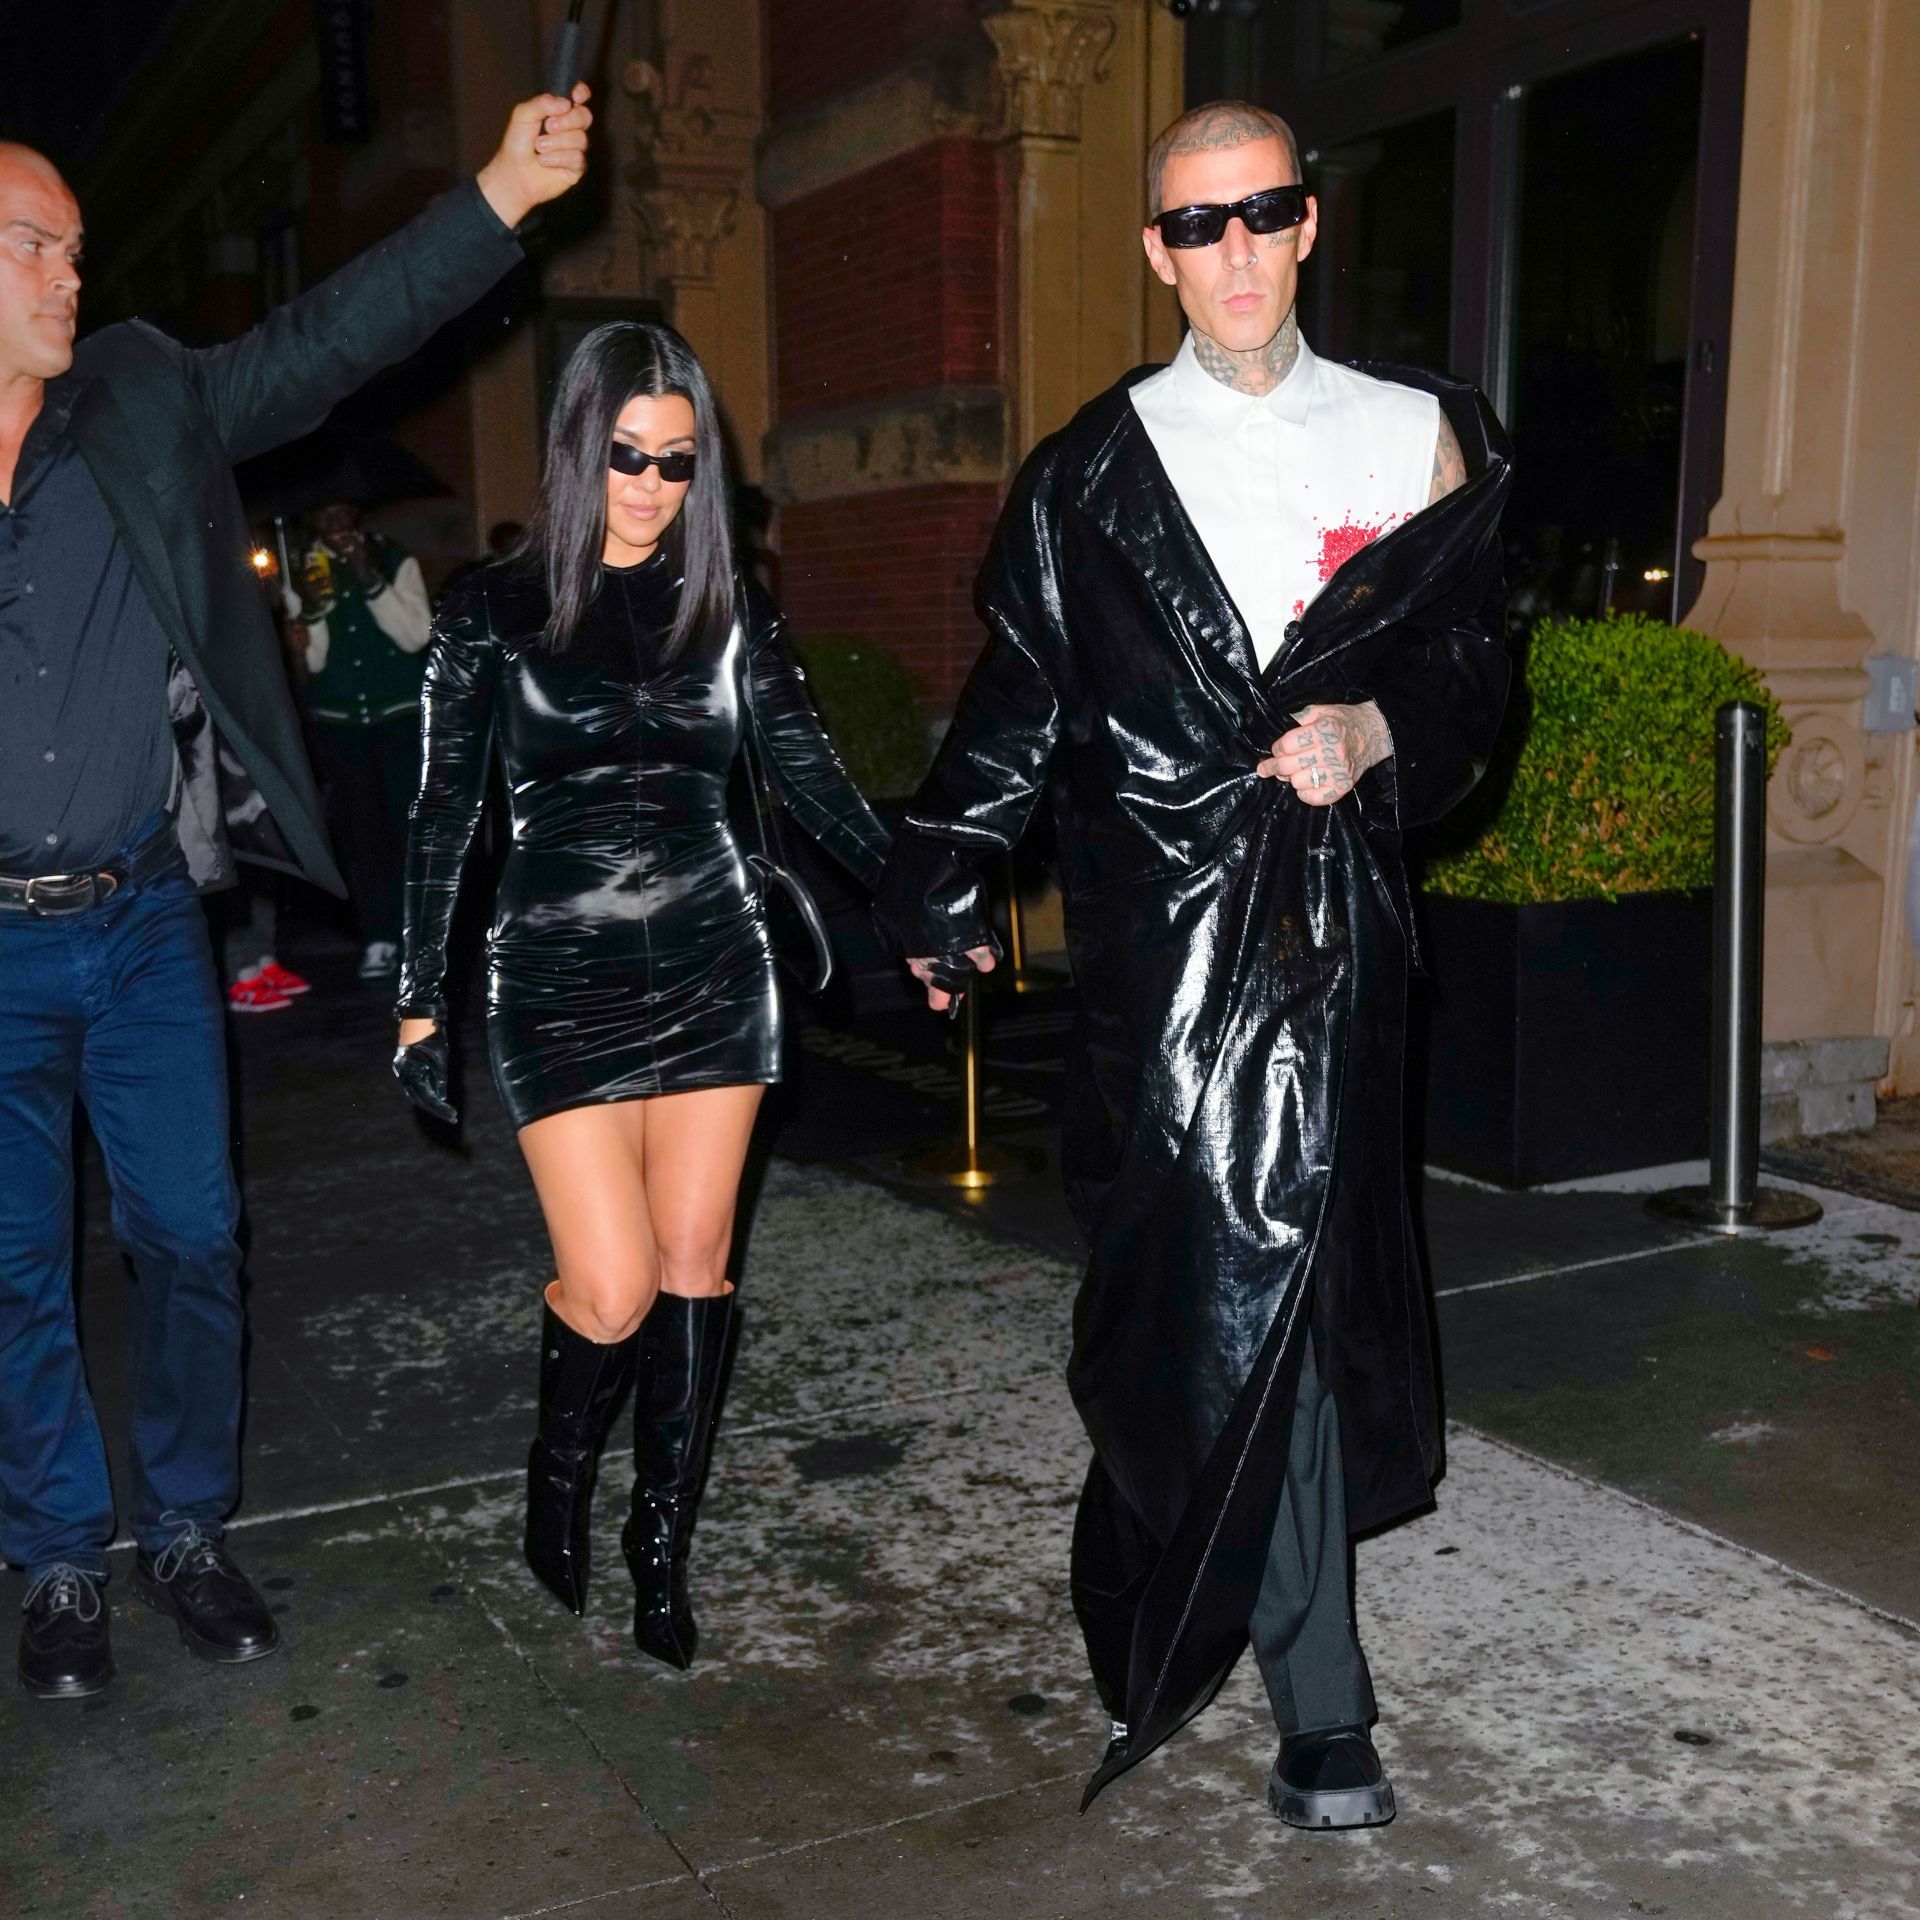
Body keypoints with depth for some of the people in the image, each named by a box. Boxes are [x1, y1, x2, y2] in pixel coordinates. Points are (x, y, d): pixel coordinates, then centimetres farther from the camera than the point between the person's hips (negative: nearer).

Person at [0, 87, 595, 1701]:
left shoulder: (145, 405, 3)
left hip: (145, 917, 2)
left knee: (193, 1235, 9)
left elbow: (325, 342, -3)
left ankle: (187, 1532, 29)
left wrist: (501, 195, -11)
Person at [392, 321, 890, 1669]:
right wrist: (422, 1001, 2)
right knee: (614, 1290, -6)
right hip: (561, 979, -2)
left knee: (695, 1263, 4)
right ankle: (559, 1475, 26)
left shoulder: (732, 611, 5)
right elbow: (444, 820, 3)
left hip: (715, 966, 2)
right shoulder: (496, 616, 1)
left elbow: (815, 779, 3)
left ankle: (664, 1543, 20)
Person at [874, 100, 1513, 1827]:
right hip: (1161, 921, -1)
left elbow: (1473, 666, 10)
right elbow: (1020, 702, 11)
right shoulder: (1096, 468, 8)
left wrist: (1375, 733, -10)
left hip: (1331, 907, 2)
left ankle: (1161, 1580, 26)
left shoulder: (1413, 437, 10)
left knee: (1285, 1270, 4)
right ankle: (1319, 1704, 7)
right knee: (1246, 1276, -3)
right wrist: (942, 890, 12)